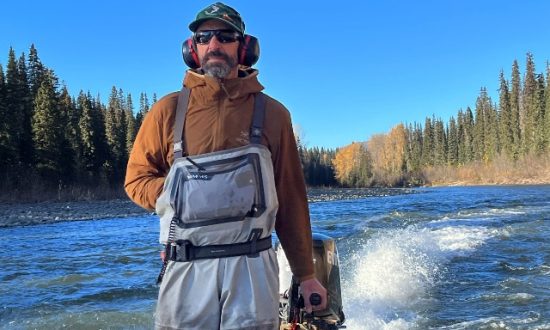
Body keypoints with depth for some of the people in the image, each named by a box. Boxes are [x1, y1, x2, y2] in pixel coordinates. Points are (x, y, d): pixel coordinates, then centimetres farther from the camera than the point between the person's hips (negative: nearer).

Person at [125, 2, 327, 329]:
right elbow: (137, 178, 14)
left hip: (252, 268, 0)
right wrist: (174, 194, -8)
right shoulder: (169, 110, 6)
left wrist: (306, 274, 8)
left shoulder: (272, 114, 6)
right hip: (187, 270, 1)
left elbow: (291, 199, 7)